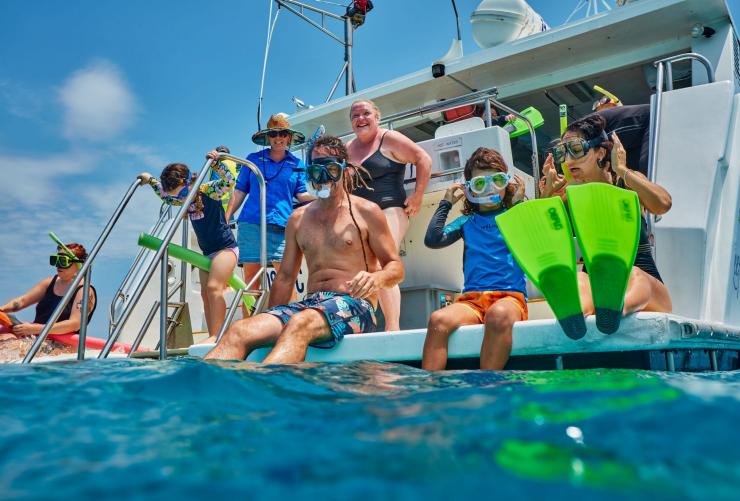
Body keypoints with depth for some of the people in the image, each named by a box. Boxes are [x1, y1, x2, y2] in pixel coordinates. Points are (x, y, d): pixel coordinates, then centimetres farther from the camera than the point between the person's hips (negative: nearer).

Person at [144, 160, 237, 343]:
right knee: (205, 293, 2)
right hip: (207, 251, 9)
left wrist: (216, 163, -30)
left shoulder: (208, 190, -12)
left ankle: (216, 336, -24)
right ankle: (213, 337, 3)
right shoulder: (184, 198, 10)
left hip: (225, 247, -9)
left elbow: (228, 181, -26)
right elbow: (166, 195, 30)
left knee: (213, 287, -22)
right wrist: (151, 180, 26)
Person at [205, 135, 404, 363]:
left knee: (300, 324, -39)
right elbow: (285, 276, 22)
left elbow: (396, 267, 5)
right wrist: (270, 325, 14)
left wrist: (378, 278, -20)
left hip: (353, 304, -5)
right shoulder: (298, 218, 19)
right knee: (239, 331, -22)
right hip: (310, 303, 5)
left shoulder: (366, 212, 6)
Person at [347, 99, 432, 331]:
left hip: (389, 210, -6)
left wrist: (417, 196, -7)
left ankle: (393, 328, -19)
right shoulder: (349, 148, 19)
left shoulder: (389, 139, 1)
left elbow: (424, 159, -2)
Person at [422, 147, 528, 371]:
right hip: (472, 299, 2)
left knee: (498, 314, -38)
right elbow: (432, 240, 4)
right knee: (438, 319, -30)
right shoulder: (467, 222, 19)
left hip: (510, 296, -2)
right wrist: (446, 203, 12)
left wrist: (520, 202, 0)